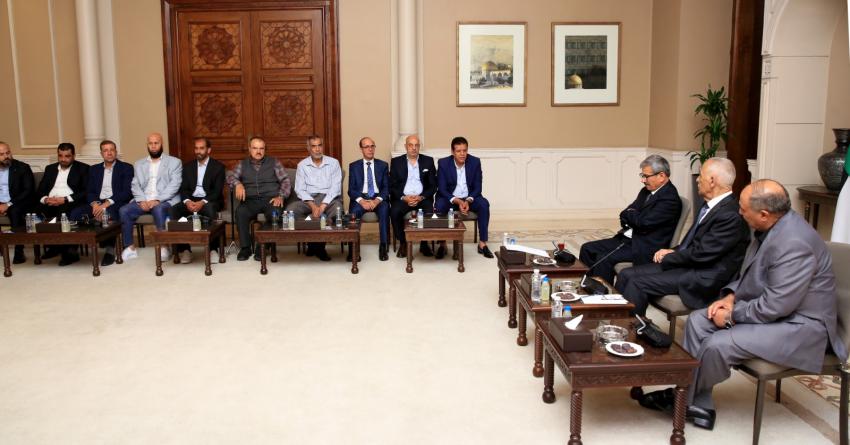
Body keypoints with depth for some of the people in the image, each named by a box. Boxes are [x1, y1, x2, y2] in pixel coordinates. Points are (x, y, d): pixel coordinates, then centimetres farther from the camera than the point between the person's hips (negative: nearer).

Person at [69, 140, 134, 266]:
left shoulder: (126, 168, 6)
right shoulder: (94, 169, 20)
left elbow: (127, 192, -6)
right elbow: (89, 191, 13)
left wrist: (106, 204, -18)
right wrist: (95, 203, -11)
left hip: (116, 204, -4)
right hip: (97, 203, 4)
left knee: (109, 213, -39)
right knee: (75, 213, -24)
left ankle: (110, 250, -29)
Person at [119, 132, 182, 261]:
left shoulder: (174, 162, 9)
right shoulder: (139, 164, 22)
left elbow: (174, 184, -4)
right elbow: (135, 185, 12)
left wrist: (157, 200, -17)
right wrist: (141, 200, -10)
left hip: (165, 201, -4)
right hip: (143, 201, 4)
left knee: (158, 209, -37)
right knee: (123, 211, -22)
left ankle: (164, 247, -27)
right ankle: (130, 247, -12)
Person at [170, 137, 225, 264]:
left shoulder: (218, 166, 3)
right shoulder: (188, 166, 15)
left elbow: (217, 191, -7)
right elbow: (184, 188, 7)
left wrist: (202, 202, -24)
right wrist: (187, 201, -16)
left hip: (209, 201, -4)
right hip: (191, 200, 4)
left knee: (210, 209, -38)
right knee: (174, 209, -26)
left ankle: (213, 248, -27)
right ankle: (183, 248, -20)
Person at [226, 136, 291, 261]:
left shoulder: (274, 163, 14)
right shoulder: (242, 165, 18)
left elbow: (285, 181, 7)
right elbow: (230, 176, 4)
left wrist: (281, 196, -10)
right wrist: (237, 183, -20)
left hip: (270, 199, -1)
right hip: (250, 201, 1)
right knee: (240, 211, -33)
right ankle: (245, 247, -20)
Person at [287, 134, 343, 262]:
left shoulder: (333, 163, 5)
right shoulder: (302, 165, 9)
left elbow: (335, 187, -4)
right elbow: (300, 189, 0)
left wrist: (322, 206, -19)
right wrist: (313, 205, -18)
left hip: (329, 198, -1)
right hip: (308, 199, 1)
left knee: (337, 209, -35)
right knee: (290, 210, -27)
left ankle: (318, 245, -18)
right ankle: (311, 241, -13)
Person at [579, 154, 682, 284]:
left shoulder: (670, 198, -16)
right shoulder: (647, 191, 13)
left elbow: (643, 223, -22)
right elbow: (624, 215, 14)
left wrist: (629, 214, -3)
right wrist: (633, 217, -9)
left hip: (645, 247, -10)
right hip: (628, 238, 10)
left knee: (603, 258, -26)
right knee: (587, 249, 0)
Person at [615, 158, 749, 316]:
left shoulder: (730, 215, -20)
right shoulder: (714, 205, 11)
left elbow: (701, 254, -21)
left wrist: (667, 257, -7)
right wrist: (674, 252, 2)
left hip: (703, 278, -9)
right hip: (688, 263, 9)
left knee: (638, 283, -22)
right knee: (626, 274, 0)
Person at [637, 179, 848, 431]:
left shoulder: (793, 243, -30)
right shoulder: (770, 228, 1)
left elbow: (774, 307, -29)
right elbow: (748, 272, 17)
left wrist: (732, 314, -16)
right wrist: (731, 296, 0)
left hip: (797, 324, -10)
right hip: (767, 305, 10)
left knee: (717, 345, -24)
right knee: (698, 321, 0)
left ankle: (684, 399, 4)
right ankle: (698, 406, 2)